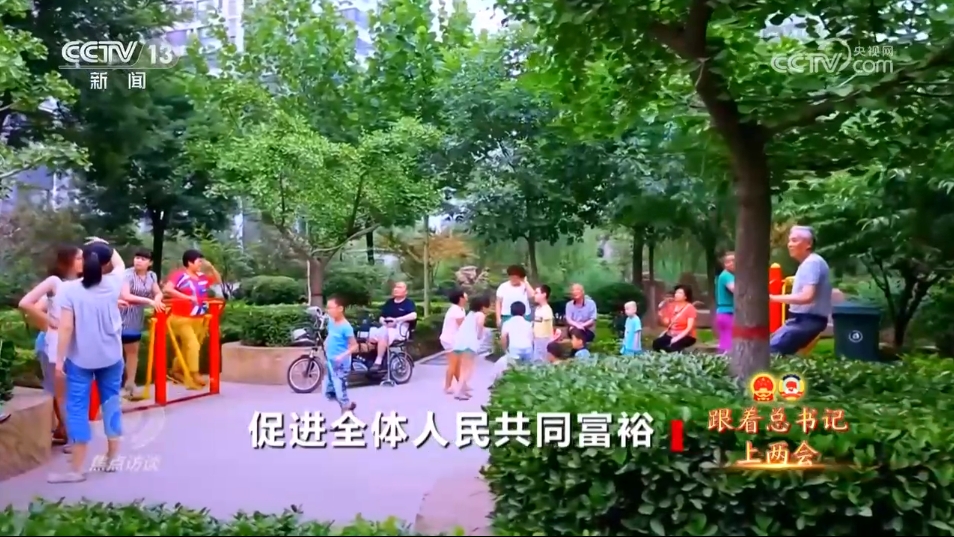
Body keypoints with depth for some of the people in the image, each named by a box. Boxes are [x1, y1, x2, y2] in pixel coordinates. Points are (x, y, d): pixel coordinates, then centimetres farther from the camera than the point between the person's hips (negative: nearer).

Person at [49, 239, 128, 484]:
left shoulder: (68, 289, -12)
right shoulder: (113, 284, -5)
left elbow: (66, 327, -14)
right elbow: (120, 264, 19)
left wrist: (59, 359, -7)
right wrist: (104, 245, 31)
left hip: (80, 358, -2)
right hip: (111, 356, 3)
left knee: (78, 407, 2)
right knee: (111, 401, 15)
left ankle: (76, 469, 5)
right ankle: (113, 457, 23)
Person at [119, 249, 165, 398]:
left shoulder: (151, 276, 4)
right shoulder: (128, 274, -15)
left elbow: (159, 293, 6)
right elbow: (125, 296, -25)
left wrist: (157, 300, -18)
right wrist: (149, 301, -30)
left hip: (137, 319, 7)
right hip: (122, 317, -7)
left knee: (133, 351, 14)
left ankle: (130, 385, 24)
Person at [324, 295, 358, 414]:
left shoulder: (346, 327, -21)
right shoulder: (331, 322, 2)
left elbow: (354, 346, -20)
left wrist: (343, 356, -32)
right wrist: (326, 344, 4)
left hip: (340, 364, -9)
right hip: (330, 362, 9)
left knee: (340, 393, -2)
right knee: (328, 392, 18)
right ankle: (348, 405, 37)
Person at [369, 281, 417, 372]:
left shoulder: (409, 303, 1)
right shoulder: (389, 302, 19)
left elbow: (413, 315, -18)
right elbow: (381, 317, 18)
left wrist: (396, 320, -22)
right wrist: (383, 322, -8)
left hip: (400, 329, -6)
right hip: (387, 328, 6)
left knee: (383, 335, -35)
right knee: (370, 335, -20)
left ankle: (378, 362, -30)